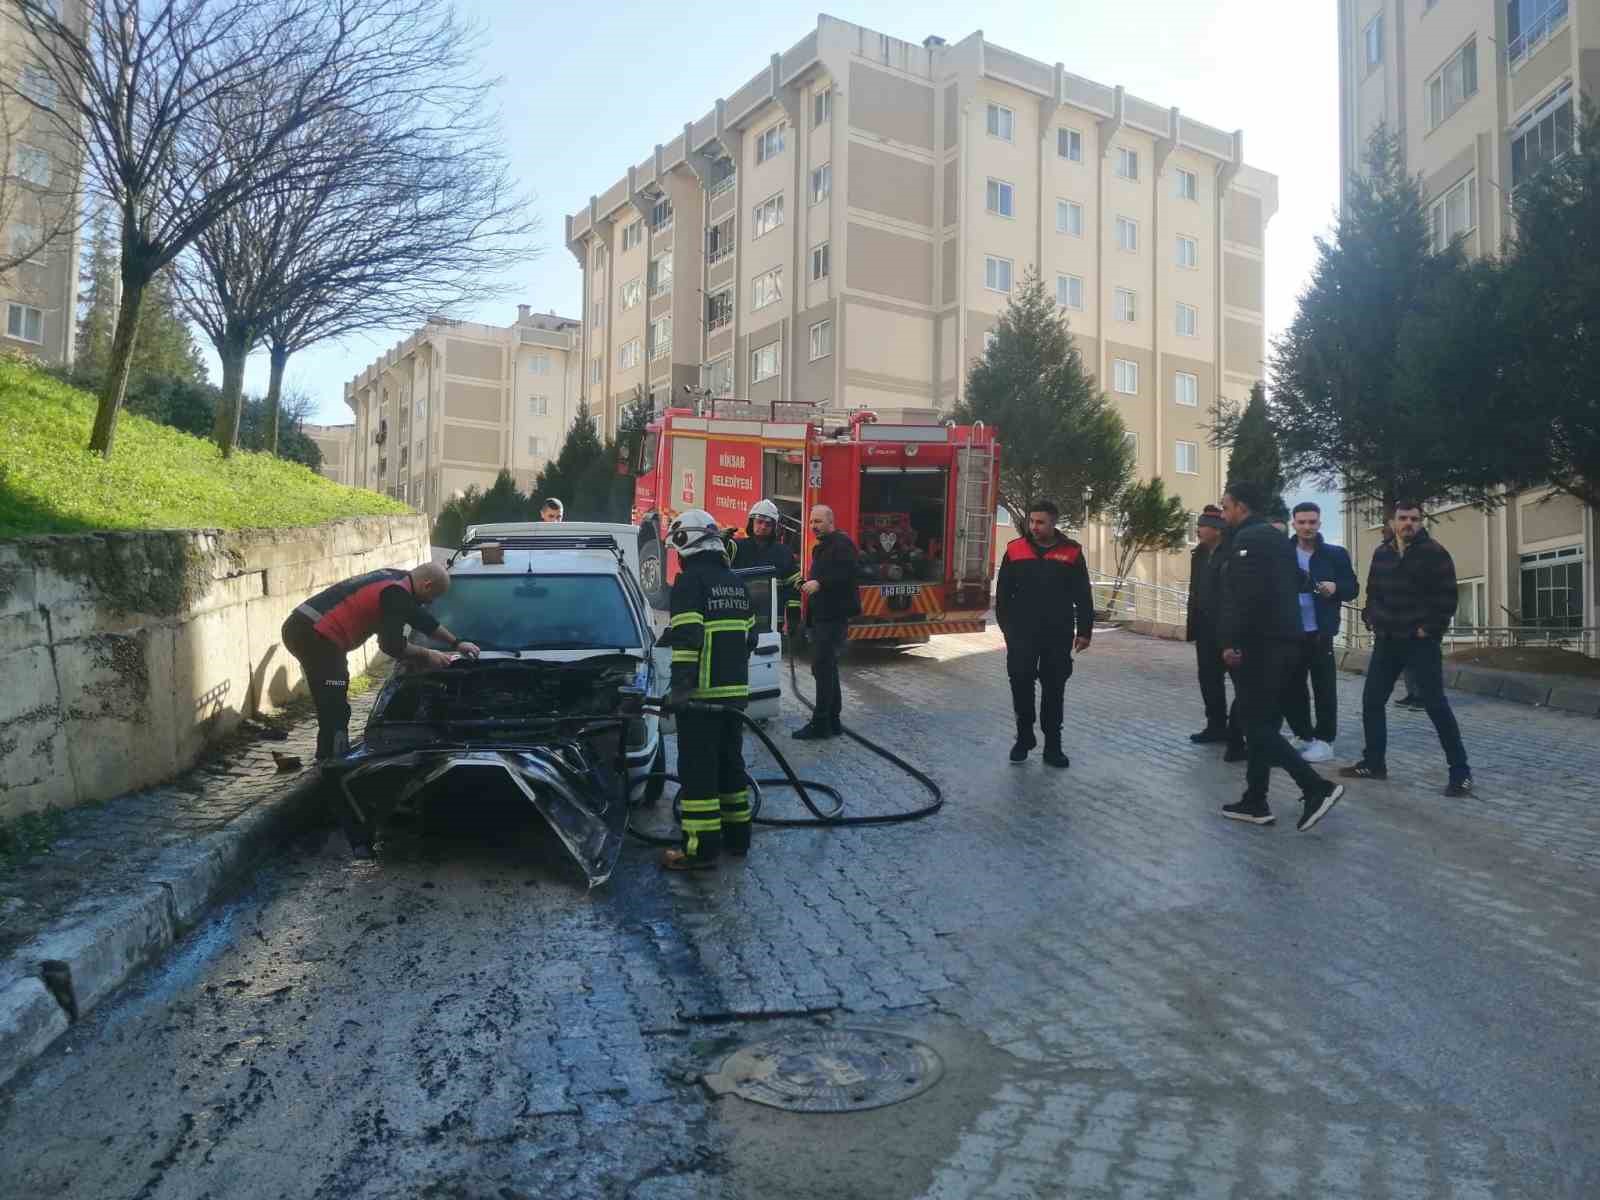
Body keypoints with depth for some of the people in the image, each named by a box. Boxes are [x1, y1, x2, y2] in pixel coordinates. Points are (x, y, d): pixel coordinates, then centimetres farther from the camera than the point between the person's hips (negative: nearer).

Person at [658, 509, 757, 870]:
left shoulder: (690, 581, -11)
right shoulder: (735, 582, 14)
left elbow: (687, 637, -20)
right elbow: (750, 636, 18)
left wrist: (681, 685, -22)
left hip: (703, 693, -8)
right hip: (735, 691, 8)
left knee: (698, 768, -4)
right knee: (730, 760, 17)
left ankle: (701, 847, -3)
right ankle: (736, 834, 26)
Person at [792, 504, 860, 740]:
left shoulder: (842, 544, -11)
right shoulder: (822, 547, 21)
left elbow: (847, 574, -25)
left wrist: (820, 583, -33)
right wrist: (806, 582, 13)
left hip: (834, 616, -11)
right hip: (820, 616, 11)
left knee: (823, 669, -11)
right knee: (826, 668, 14)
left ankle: (820, 723, -7)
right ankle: (833, 721, 22)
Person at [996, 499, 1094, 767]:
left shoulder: (1072, 552, 1)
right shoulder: (1015, 550, 2)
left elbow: (1083, 596, 4)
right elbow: (1003, 594, 6)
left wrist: (1084, 631, 2)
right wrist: (1006, 626, 2)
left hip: (1058, 635, 0)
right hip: (1022, 634, 0)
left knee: (1054, 690, 6)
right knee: (1021, 685, 2)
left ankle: (1052, 746, 15)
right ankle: (1024, 737, 20)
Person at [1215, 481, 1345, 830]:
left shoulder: (1247, 539, -12)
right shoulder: (1278, 538, 18)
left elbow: (1245, 595, -22)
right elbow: (1295, 583, 22)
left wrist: (1231, 641, -21)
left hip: (1258, 644, -10)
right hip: (1283, 640, 10)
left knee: (1256, 725, -6)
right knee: (1263, 723, 12)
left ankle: (1317, 788, -11)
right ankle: (1255, 802, 15)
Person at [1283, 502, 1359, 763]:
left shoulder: (1336, 554, 2)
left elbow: (1353, 588, 4)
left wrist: (1336, 587, -16)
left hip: (1320, 633, -2)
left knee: (1324, 690, 2)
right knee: (1291, 689, 8)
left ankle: (1324, 741, 12)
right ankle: (1305, 737, 23)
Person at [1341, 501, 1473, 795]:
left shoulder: (1434, 553, -7)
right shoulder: (1381, 554, 10)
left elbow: (1446, 597, -11)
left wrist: (1430, 629, -15)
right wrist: (1374, 621, 6)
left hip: (1421, 641, -6)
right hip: (1387, 640, 6)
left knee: (1435, 704, -7)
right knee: (1372, 700, 7)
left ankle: (1460, 772, 1)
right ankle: (1374, 762, 20)